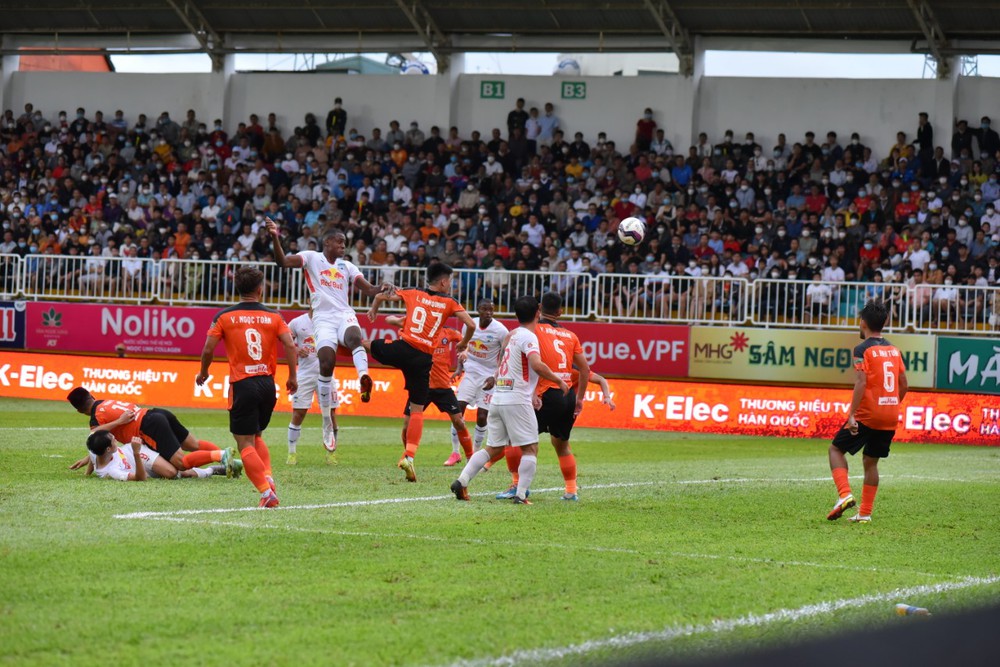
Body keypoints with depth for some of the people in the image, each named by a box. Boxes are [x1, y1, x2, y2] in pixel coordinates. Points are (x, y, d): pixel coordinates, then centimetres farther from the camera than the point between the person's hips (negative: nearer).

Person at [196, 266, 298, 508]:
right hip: (268, 384, 4)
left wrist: (203, 373, 16)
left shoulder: (224, 316, 0)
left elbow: (208, 349, -3)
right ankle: (268, 477, 3)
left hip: (242, 385, -4)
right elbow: (290, 345, -5)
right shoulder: (273, 316, 5)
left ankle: (266, 491, -13)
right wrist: (292, 377, 6)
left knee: (245, 443, 0)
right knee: (256, 436, 23)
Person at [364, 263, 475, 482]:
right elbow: (471, 325, -3)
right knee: (417, 410, 6)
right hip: (423, 359, 0)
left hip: (401, 349, 0)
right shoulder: (450, 303, 7)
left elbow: (380, 296, 17)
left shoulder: (413, 295, 10)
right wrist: (463, 343, 18)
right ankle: (409, 456, -2)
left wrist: (373, 311, 40)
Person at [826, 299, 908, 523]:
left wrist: (852, 415, -19)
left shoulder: (863, 349, -10)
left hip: (867, 415, -6)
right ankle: (865, 513, 14)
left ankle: (845, 495, -10)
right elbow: (904, 385, 14)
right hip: (890, 417, 6)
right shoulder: (894, 350, 11)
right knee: (870, 461, 16)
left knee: (836, 449, 9)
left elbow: (861, 383, -19)